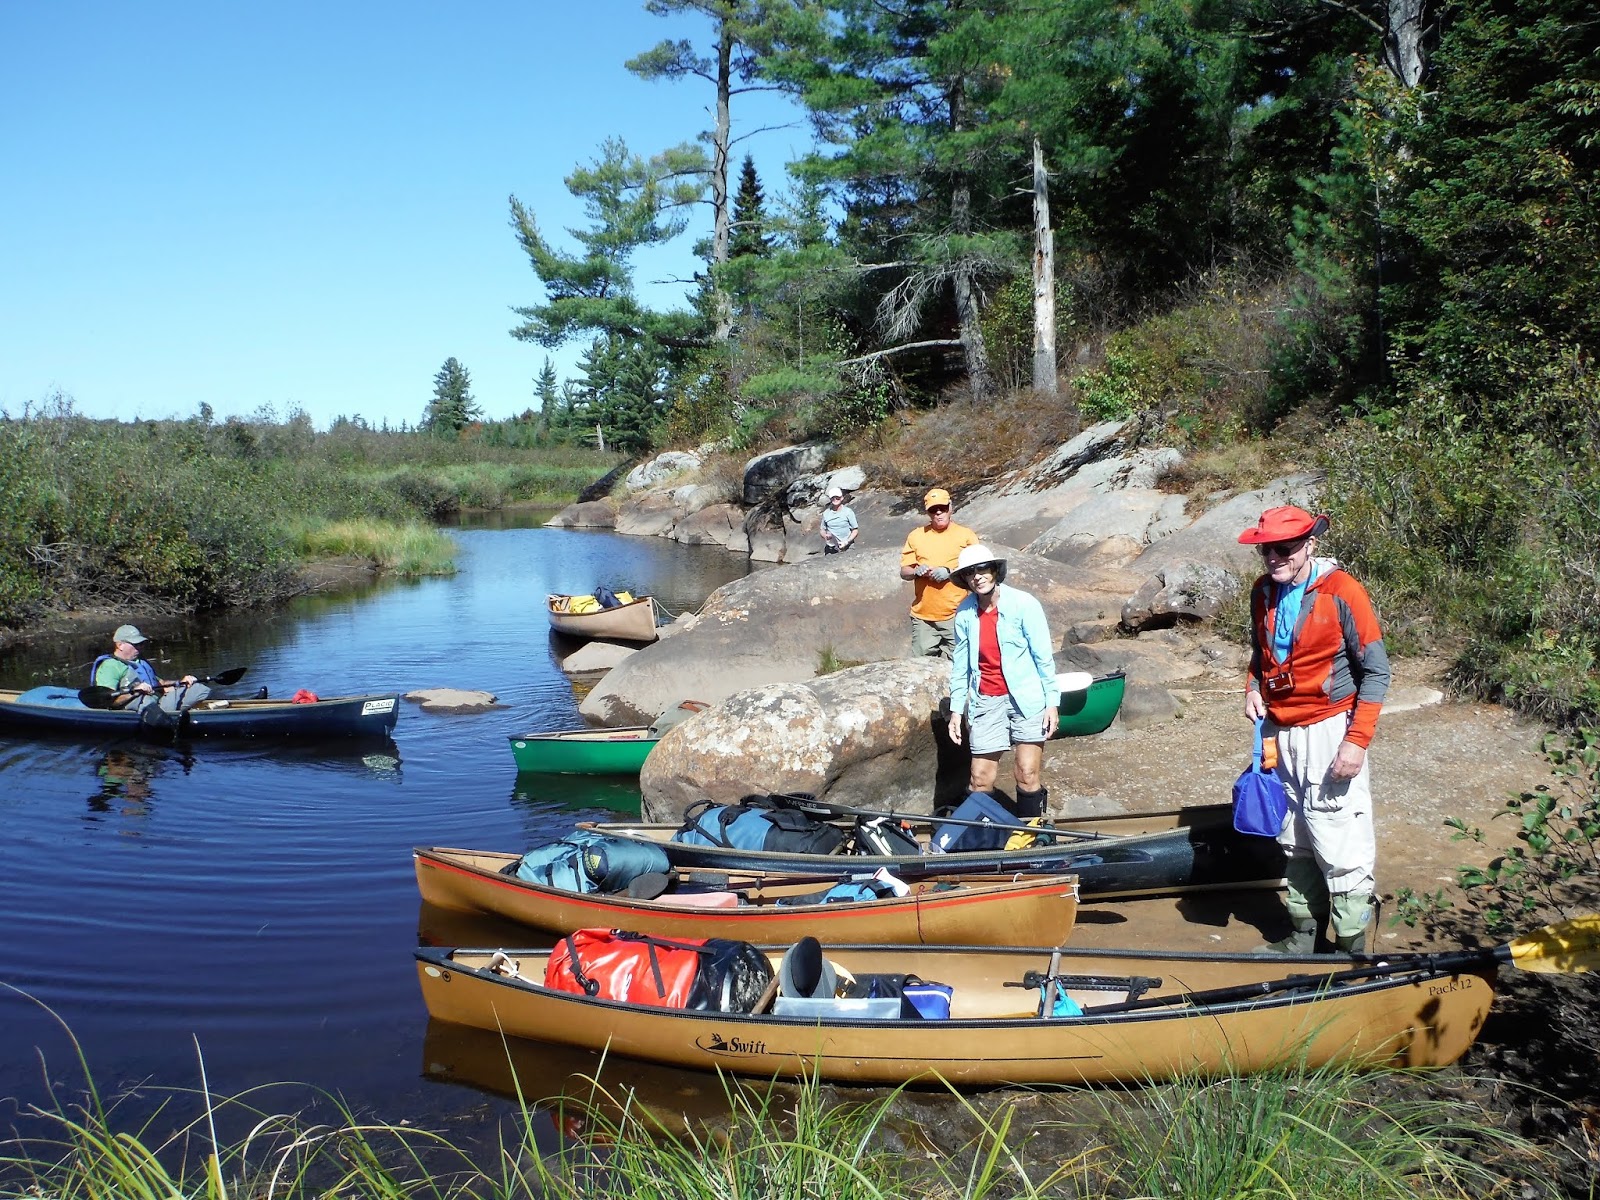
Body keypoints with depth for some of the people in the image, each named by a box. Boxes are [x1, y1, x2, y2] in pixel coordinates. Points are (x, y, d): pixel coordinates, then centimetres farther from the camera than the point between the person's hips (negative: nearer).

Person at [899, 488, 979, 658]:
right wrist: (916, 572, -11)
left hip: (956, 614, -2)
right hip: (923, 616, 2)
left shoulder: (966, 535, 4)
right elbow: (904, 572, 11)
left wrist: (950, 572, -15)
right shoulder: (916, 535, 11)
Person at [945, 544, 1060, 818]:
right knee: (980, 780, 1)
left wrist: (1052, 702, -7)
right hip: (986, 702, 3)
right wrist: (956, 708, 7)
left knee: (1028, 776, -5)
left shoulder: (1023, 604, -8)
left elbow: (1044, 656, -5)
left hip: (1026, 699, -3)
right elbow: (960, 664, 10)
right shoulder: (964, 613, 1)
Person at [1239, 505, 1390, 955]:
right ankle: (1303, 933, 26)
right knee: (1295, 842, 14)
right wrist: (1253, 689, 1)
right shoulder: (1263, 593, 5)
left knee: (1341, 849, -4)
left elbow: (1376, 672, -10)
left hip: (1328, 731, -6)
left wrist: (1357, 741, -15)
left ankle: (1351, 948, 8)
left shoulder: (1342, 592, -13)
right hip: (1279, 732, 6)